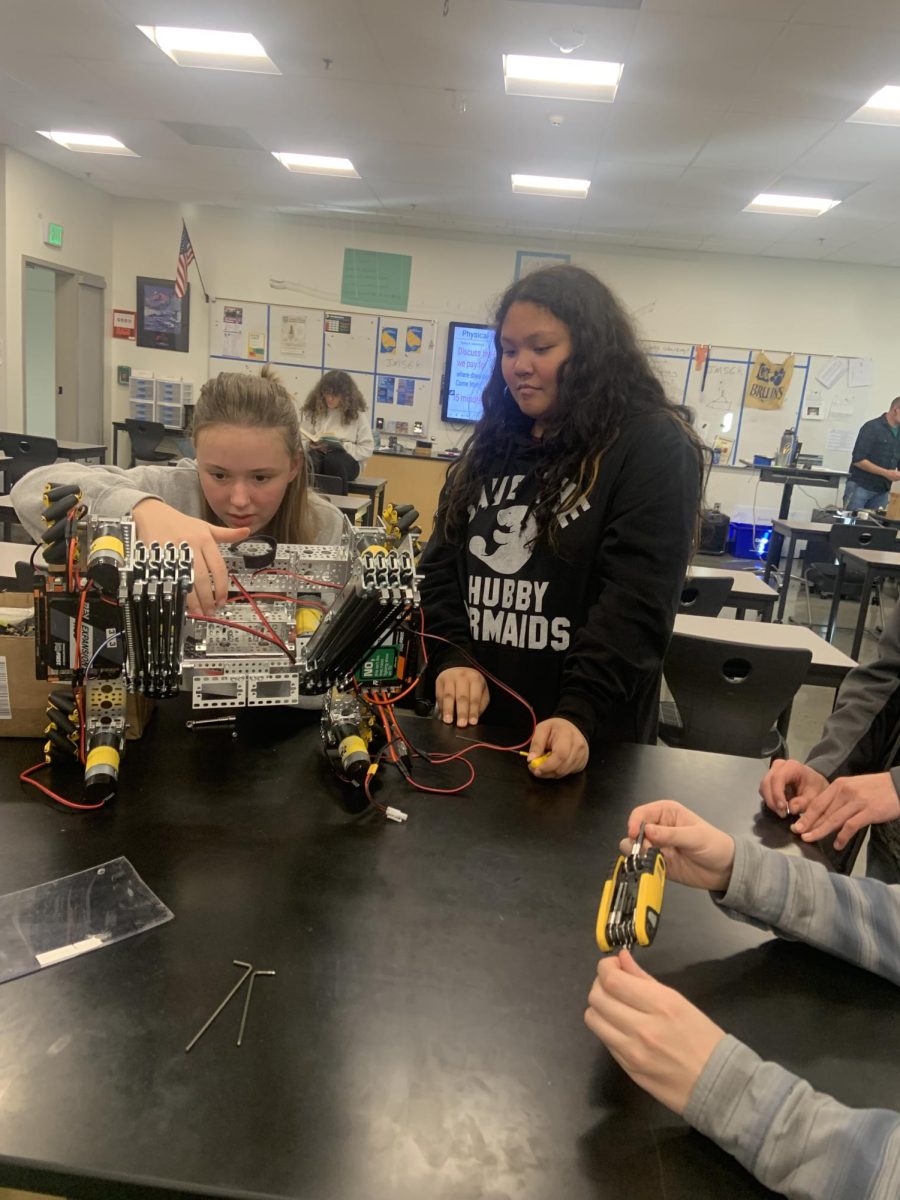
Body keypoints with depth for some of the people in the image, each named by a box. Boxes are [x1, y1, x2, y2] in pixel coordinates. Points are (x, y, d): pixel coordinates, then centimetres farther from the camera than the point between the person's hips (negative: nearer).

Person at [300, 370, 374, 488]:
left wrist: (342, 447, -12)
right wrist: (312, 444, -11)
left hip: (347, 458, -1)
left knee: (333, 461, -39)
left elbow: (367, 448, 1)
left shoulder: (358, 413, 5)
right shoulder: (313, 410, 13)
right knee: (308, 460, -37)